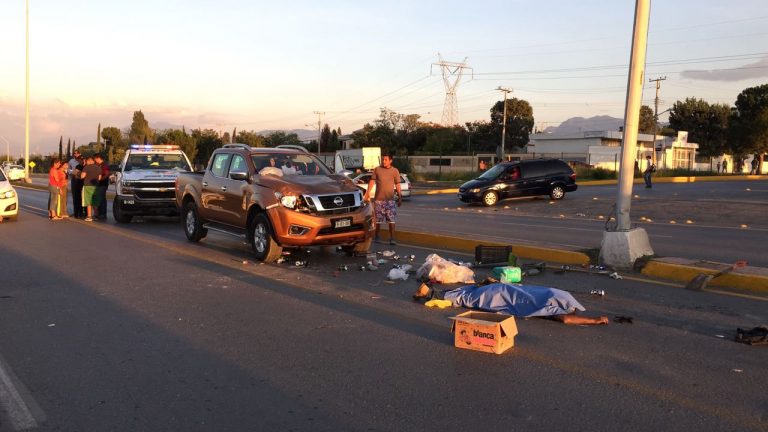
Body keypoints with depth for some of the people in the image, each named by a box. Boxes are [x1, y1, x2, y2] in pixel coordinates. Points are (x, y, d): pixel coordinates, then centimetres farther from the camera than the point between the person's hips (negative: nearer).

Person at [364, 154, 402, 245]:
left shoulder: (395, 171, 4)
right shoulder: (377, 169, 5)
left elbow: (397, 185, 5)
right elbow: (372, 181, 6)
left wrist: (400, 197, 2)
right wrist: (368, 193, -3)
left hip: (390, 199, -1)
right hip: (378, 199, 1)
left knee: (391, 220, -6)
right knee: (378, 219, 8)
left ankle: (392, 238, -4)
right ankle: (377, 237, 21)